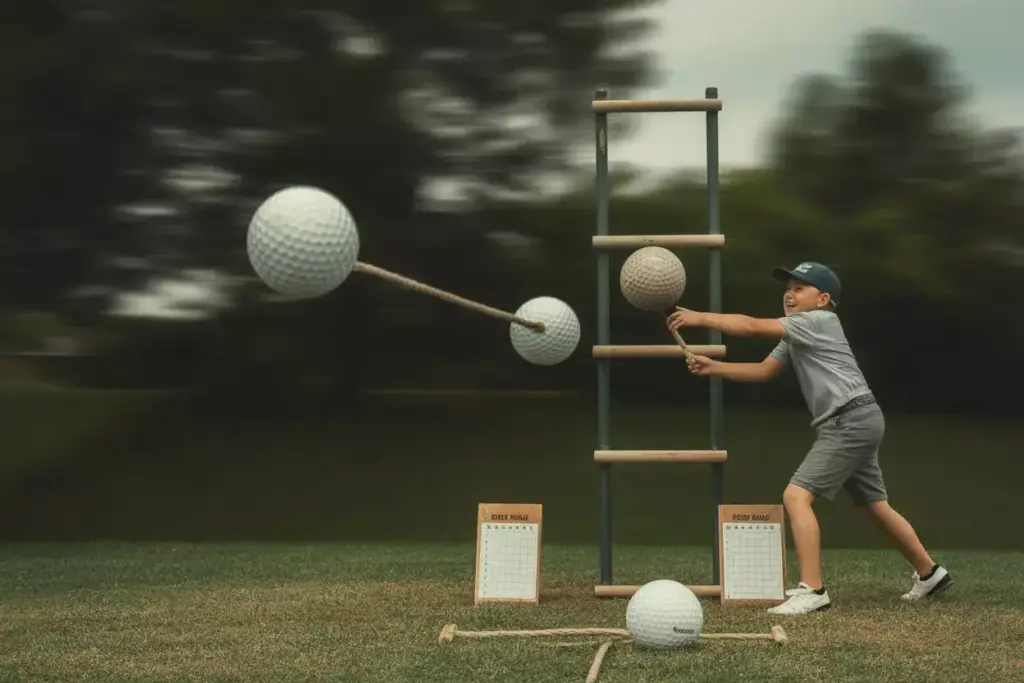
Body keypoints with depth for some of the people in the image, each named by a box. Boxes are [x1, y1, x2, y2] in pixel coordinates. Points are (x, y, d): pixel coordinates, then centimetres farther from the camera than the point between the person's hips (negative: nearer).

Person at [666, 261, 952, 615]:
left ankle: (812, 591, -20)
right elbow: (762, 371, 17)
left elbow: (753, 326, -15)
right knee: (876, 506, 20)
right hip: (857, 424, 11)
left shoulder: (820, 320, -9)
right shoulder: (795, 336, 19)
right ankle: (929, 573, 36)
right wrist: (713, 367, 5)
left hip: (852, 419, -11)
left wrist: (701, 317, -12)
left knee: (796, 496, -17)